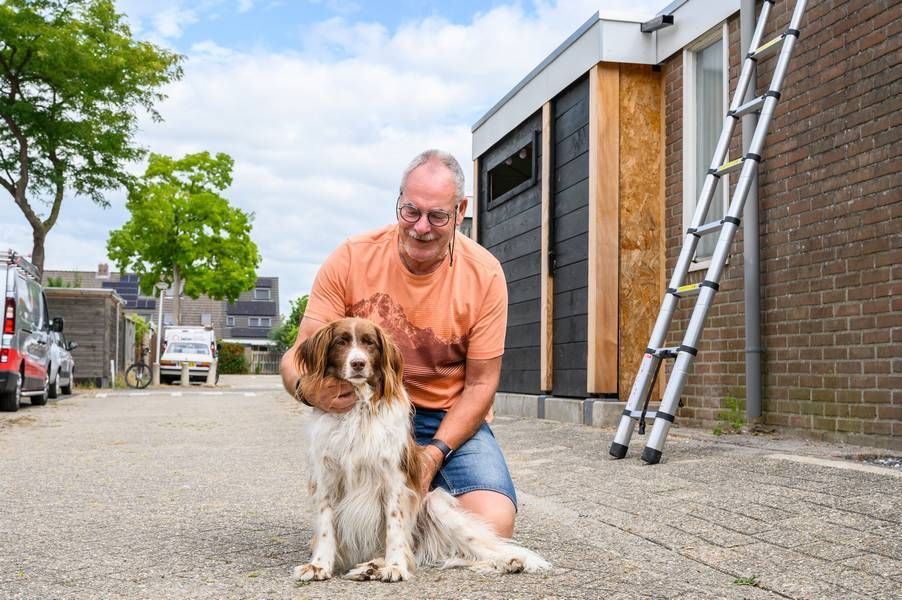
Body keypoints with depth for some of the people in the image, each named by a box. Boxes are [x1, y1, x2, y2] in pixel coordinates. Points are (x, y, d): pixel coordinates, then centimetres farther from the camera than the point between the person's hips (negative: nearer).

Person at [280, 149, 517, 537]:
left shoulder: (484, 274, -11)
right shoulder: (351, 259, -12)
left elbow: (480, 384, -8)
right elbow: (300, 356, -12)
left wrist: (433, 454, -21)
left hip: (450, 419, 0)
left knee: (493, 524, -22)